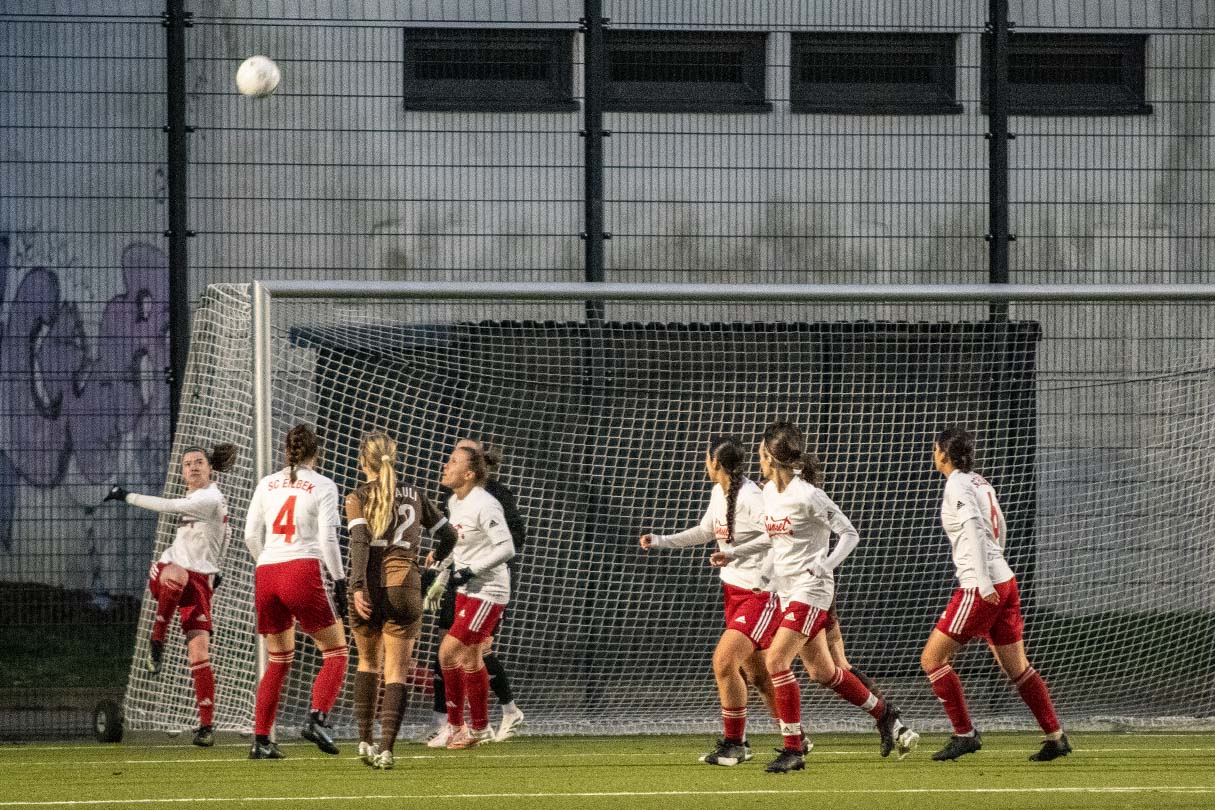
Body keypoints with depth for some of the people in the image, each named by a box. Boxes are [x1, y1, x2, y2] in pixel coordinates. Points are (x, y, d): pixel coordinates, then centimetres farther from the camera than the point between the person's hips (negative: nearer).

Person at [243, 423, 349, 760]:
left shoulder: (267, 485, 12)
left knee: (279, 660, 17)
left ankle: (260, 739, 10)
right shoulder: (322, 486, 0)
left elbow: (251, 536, 12)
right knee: (335, 652, 6)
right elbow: (327, 538, -7)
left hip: (266, 574, 5)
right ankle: (317, 718, -17)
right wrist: (340, 581, -2)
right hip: (302, 572, -5)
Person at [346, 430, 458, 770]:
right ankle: (386, 748, -14)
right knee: (396, 671, 0)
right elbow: (448, 535, 18)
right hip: (404, 586, 0)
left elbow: (359, 543, -14)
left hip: (369, 588, 0)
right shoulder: (414, 494, 10)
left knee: (367, 661, 21)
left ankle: (365, 740, 17)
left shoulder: (358, 499, 1)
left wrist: (357, 587, -22)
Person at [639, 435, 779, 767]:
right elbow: (705, 531, 25)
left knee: (724, 660, -16)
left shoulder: (749, 497, -21)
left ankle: (734, 743, -4)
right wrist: (659, 541, 20)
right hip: (733, 590, 9)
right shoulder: (719, 493, 8)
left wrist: (734, 553, -31)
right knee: (756, 674, 12)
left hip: (761, 593, -9)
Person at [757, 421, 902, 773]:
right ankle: (883, 713, 32)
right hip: (786, 591, 9)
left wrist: (824, 566, -25)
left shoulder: (806, 496, -18)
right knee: (821, 671, 13)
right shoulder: (769, 492, 6)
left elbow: (849, 533, -14)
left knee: (776, 660, -17)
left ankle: (793, 749, -12)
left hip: (811, 589, -9)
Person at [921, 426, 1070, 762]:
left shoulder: (957, 485, -10)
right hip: (1004, 581, 9)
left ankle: (965, 734, -2)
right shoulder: (981, 483, 15)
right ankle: (1056, 737, 9)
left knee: (932, 658, -1)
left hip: (980, 589, -9)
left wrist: (983, 583, -26)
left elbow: (974, 529, -22)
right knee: (1017, 668, 11)